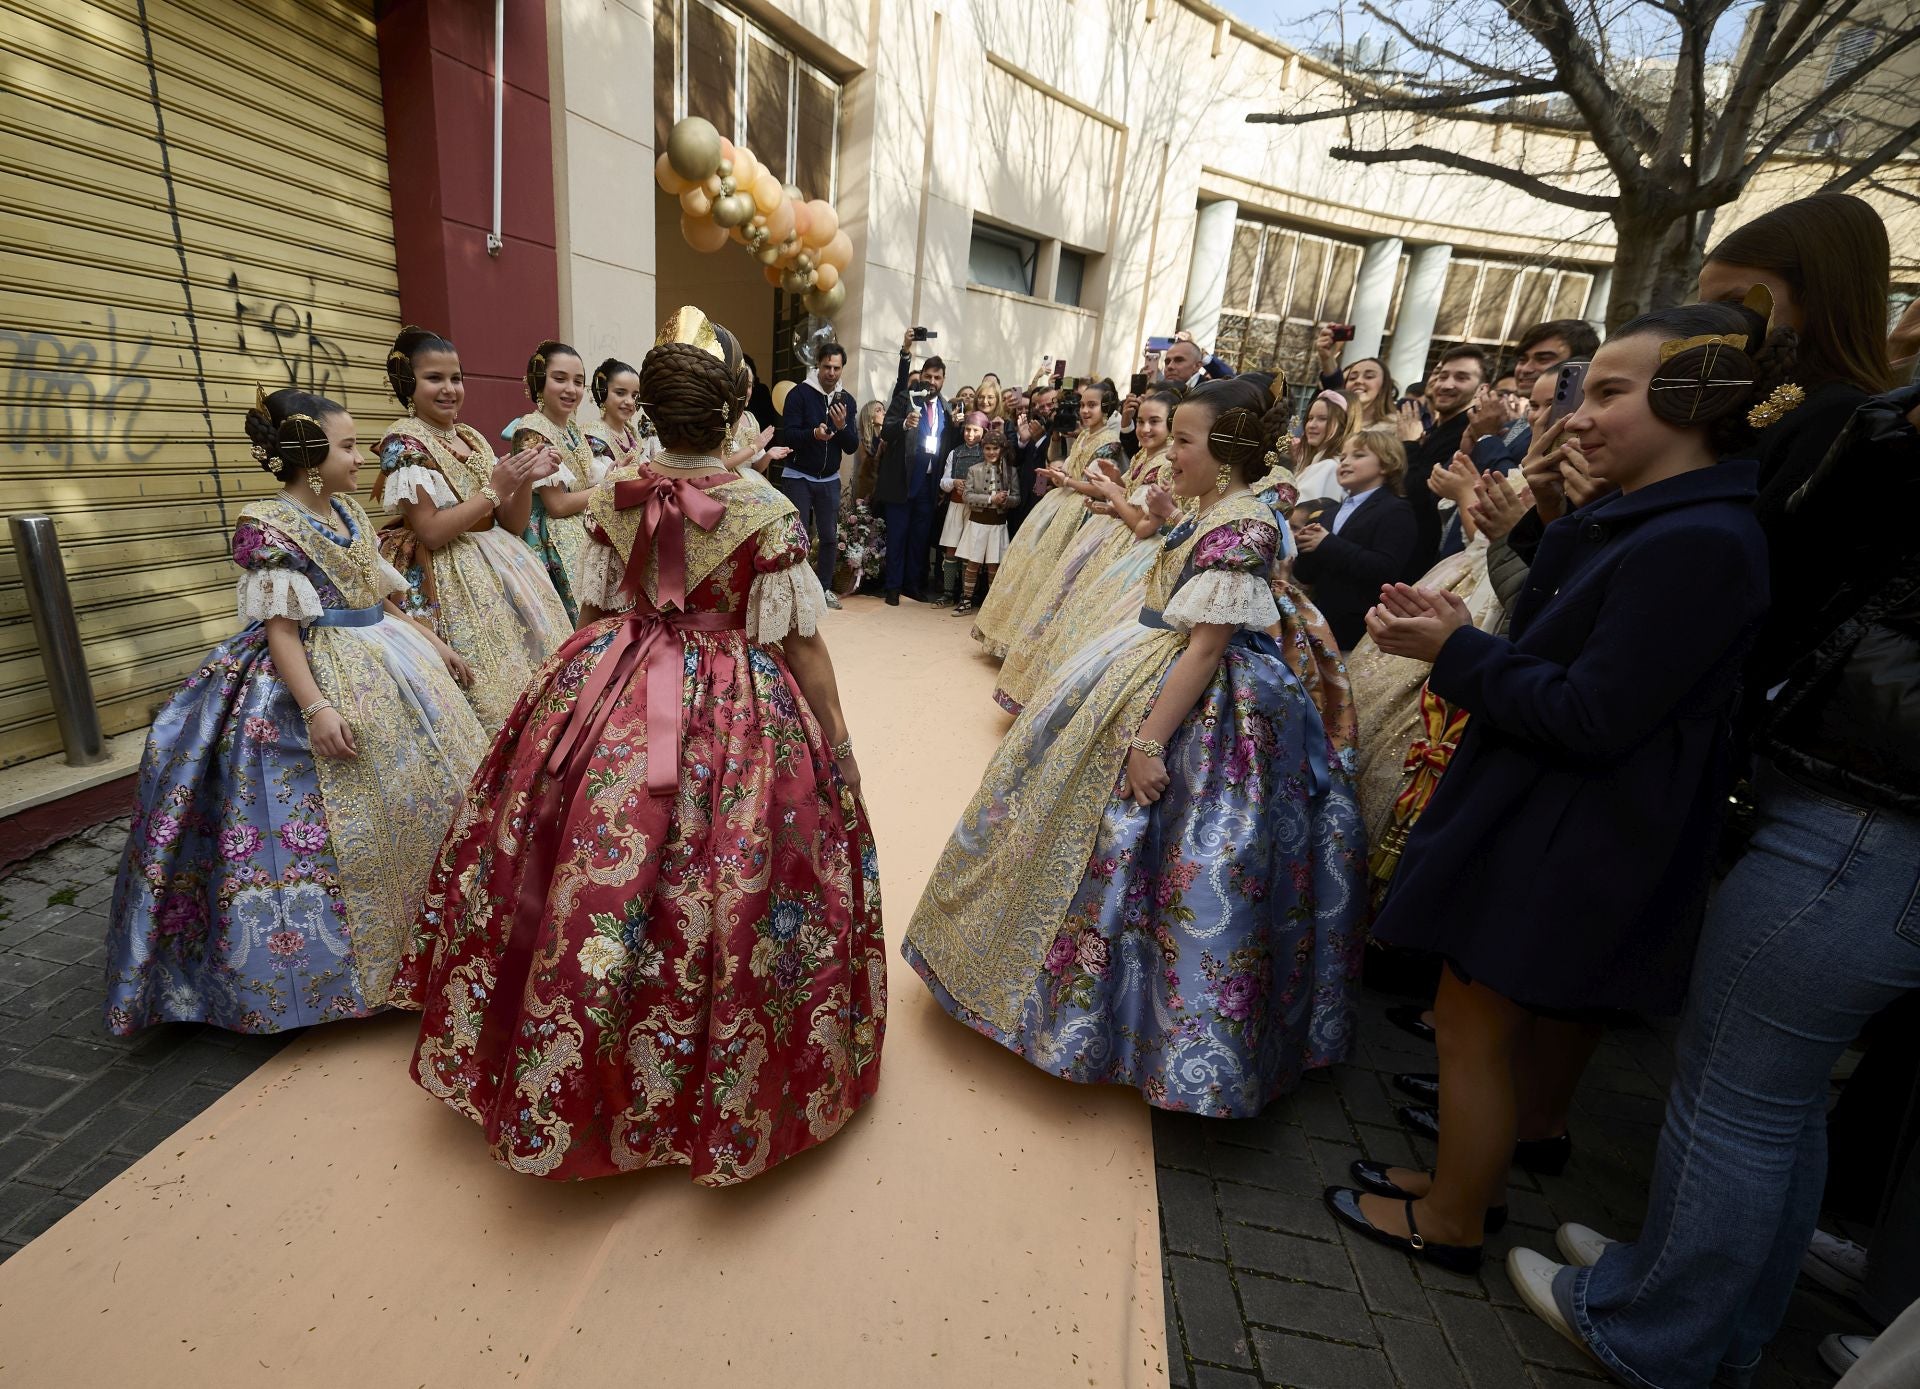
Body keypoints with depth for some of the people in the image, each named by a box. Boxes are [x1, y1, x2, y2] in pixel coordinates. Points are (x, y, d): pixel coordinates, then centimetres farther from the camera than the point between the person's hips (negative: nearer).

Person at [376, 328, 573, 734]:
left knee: (533, 679, 6)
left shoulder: (473, 438, 11)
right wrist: (495, 489, -16)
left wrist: (526, 481, -7)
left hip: (501, 570, 7)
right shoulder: (403, 441, -8)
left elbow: (513, 525, 10)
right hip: (446, 584, -7)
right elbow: (431, 532, -17)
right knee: (486, 694, -8)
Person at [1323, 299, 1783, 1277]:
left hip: (1565, 842, -10)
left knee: (1475, 1025, 7)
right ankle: (1469, 1178, 42)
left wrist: (1456, 652, -17)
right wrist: (1461, 636, -1)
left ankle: (1450, 1224, 29)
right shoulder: (1656, 522, 9)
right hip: (1551, 822, 10)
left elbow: (1590, 720, -24)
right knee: (1520, 1027, 22)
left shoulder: (1695, 544, -23)